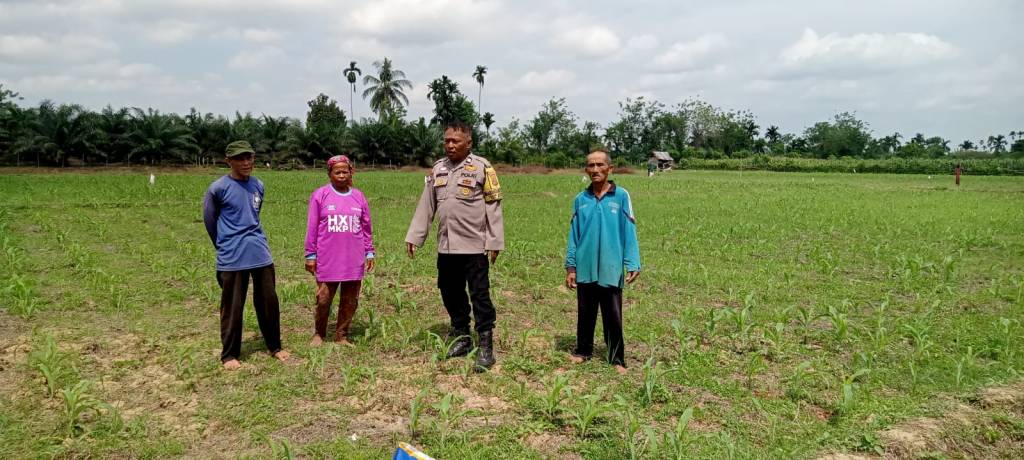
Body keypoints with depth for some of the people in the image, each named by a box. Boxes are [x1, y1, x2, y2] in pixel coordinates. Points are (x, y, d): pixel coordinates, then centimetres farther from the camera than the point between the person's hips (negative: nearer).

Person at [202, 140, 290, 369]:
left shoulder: (258, 185, 6)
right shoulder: (218, 188, -9)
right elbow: (210, 220, 3)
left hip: (261, 254, 4)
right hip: (232, 259, -4)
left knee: (269, 302, 11)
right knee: (232, 308, 6)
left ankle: (274, 346, 26)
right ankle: (229, 354, 20)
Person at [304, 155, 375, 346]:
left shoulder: (358, 196, 8)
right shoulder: (320, 195, -1)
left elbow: (367, 227, 12)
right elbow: (312, 228, 1)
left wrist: (369, 252, 10)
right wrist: (310, 255, 0)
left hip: (354, 260, 3)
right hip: (327, 260, -3)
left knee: (350, 301, 7)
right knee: (323, 299, 2)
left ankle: (342, 336, 20)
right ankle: (318, 334, 21)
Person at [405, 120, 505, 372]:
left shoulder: (482, 168, -5)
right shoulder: (438, 169, 11)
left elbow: (493, 207, -6)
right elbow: (426, 205, 12)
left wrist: (494, 242, -10)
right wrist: (414, 236, 9)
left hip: (474, 246, -6)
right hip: (446, 246, 6)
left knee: (480, 296, -2)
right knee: (451, 294, 13)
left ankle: (485, 348, 5)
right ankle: (461, 339, 28)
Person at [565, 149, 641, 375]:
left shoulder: (621, 196, -5)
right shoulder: (581, 199, 4)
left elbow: (629, 232, -5)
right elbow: (574, 234, 7)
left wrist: (633, 264, -10)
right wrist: (570, 266, 5)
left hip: (611, 269, -3)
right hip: (585, 269, 3)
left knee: (613, 317, 6)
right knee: (585, 313, 16)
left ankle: (617, 359, 19)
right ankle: (583, 351, 31)